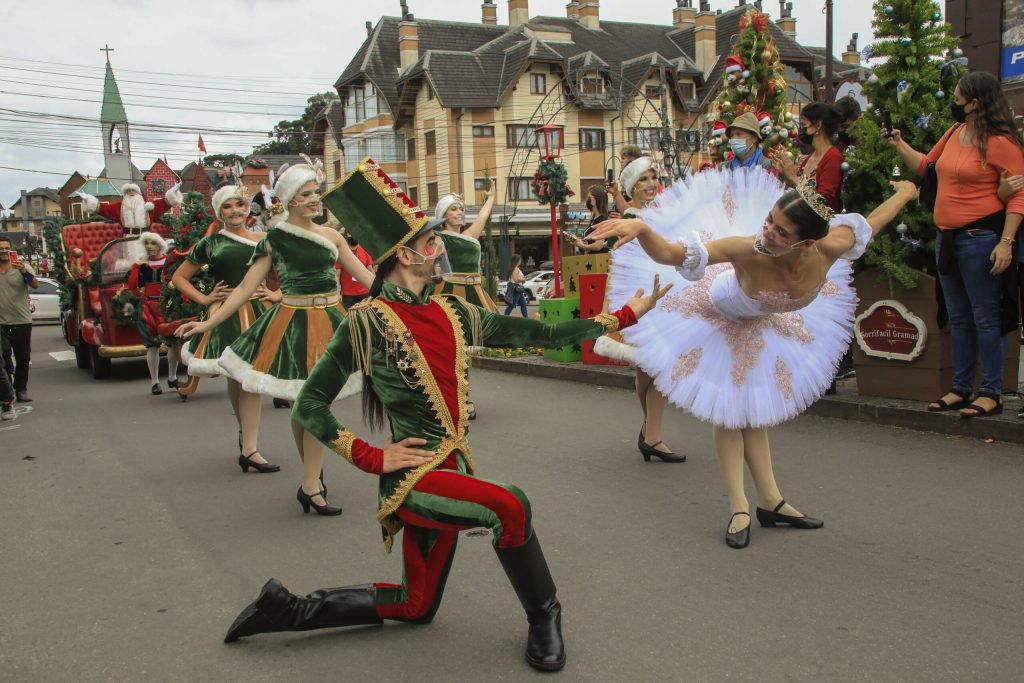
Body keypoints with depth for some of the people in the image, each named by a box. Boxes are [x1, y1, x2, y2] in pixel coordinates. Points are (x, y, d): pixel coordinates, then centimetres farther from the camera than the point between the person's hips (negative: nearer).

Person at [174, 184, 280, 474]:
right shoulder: (210, 243, 6)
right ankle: (245, 432, 26)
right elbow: (178, 277, 12)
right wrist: (204, 299, 1)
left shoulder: (263, 240, 8)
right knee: (234, 378, 5)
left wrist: (278, 294, 1)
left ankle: (248, 448, 1)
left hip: (257, 312, 0)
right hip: (224, 316, 0)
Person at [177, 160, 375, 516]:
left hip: (330, 321, 3)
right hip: (292, 323, -2)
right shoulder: (274, 240, 0)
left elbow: (366, 276, 11)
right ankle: (312, 482, 10)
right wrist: (208, 323, -7)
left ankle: (311, 482, 10)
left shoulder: (331, 236, 8)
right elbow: (245, 288, -1)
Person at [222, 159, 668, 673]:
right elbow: (309, 406, -7)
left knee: (419, 606, 18)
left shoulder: (453, 314, 5)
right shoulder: (367, 323, -11)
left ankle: (290, 609, 29)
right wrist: (372, 458, -14)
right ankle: (543, 615, -2)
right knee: (509, 506, -28)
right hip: (412, 476, -7)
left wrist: (625, 315, 10)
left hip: (452, 470, 7)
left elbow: (541, 335, 8)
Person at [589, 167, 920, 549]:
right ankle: (739, 508, 7)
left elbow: (868, 225, -9)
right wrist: (640, 228, -67)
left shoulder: (827, 250, -32)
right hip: (718, 318, -4)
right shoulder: (748, 250, -43)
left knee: (755, 410, 11)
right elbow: (669, 255, -48)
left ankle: (770, 500, 20)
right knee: (729, 411, -1)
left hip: (762, 326, 4)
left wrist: (905, 194, 8)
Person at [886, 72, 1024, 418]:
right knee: (958, 318, 14)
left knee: (986, 318, -1)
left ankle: (991, 394, 8)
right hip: (947, 236, 9)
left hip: (980, 237, -8)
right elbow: (925, 165, 26)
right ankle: (961, 389, 23)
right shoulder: (954, 132, 10)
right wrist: (899, 144, 19)